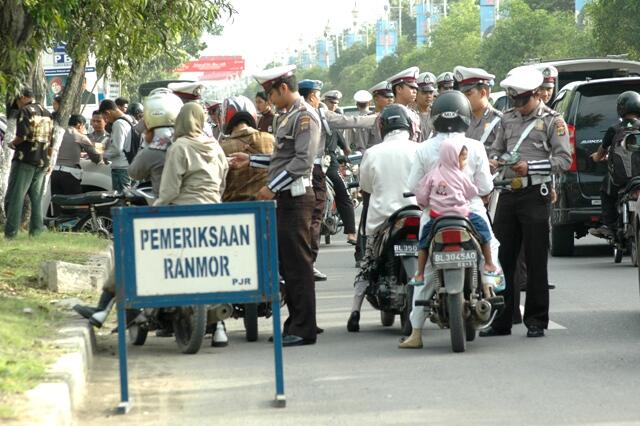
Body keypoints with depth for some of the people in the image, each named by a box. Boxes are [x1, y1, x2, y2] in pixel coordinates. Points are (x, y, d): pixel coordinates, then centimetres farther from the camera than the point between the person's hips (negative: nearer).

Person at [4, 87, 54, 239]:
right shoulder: (47, 113, 16)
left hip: (25, 159, -7)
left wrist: (12, 144, 0)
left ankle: (10, 232, -9)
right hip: (42, 162, 7)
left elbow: (22, 135, -19)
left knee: (15, 196, -5)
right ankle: (36, 229, 9)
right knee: (36, 197, 12)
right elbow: (51, 140, 18)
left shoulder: (25, 111, -8)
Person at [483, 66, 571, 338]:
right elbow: (497, 149, 25)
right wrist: (494, 161, 1)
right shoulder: (508, 119, 16)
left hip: (535, 195, -5)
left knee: (535, 262, -3)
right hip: (508, 192, 6)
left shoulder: (552, 121, -1)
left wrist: (529, 167, -17)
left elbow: (564, 160, -7)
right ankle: (501, 321, 13)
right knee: (502, 258, 6)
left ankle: (536, 321, 4)